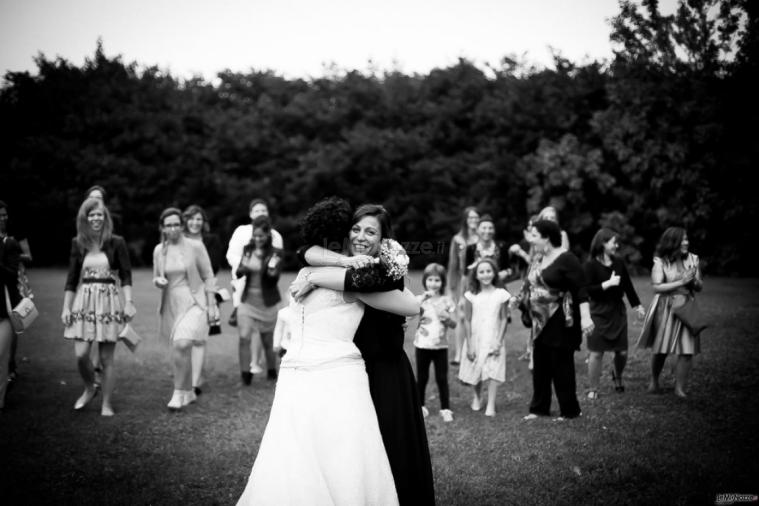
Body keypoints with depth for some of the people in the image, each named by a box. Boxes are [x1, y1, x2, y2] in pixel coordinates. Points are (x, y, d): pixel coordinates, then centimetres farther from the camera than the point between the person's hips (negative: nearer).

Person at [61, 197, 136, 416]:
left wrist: (128, 302, -12)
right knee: (81, 354, -7)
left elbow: (126, 276, -1)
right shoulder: (78, 244, 6)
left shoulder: (116, 243, -1)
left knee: (106, 358, 0)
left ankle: (106, 404, 13)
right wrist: (66, 307, 5)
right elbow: (71, 279, 9)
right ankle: (89, 389, 22)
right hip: (84, 301, 2)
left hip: (109, 301, -2)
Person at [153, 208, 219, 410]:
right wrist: (158, 281, -9)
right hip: (171, 305, 5)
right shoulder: (159, 250, 4)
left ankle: (179, 393, -9)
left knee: (181, 345, -23)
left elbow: (208, 277, -3)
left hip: (194, 303, -4)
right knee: (183, 352, 13)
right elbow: (156, 278, 16)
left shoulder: (195, 246, -7)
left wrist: (211, 305, -6)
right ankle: (189, 392, 31)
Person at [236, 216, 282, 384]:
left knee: (267, 341, 10)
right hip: (247, 300, 2)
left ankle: (272, 372, 30)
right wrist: (242, 269, -15)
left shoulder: (274, 255, -9)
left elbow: (274, 281, -16)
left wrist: (273, 273, -37)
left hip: (266, 303, -2)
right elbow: (238, 273, 7)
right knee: (244, 337, -10)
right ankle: (245, 374, -3)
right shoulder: (248, 250, 2)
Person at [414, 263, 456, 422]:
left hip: (440, 346, 0)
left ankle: (445, 409, 10)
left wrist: (446, 317, -20)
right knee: (422, 377, 10)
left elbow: (454, 324, 1)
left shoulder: (447, 301, 0)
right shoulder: (420, 299, -1)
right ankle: (420, 406, 25)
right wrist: (424, 298, -26)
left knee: (442, 378, 2)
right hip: (422, 345, 0)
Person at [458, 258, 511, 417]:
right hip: (476, 340, 1)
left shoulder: (501, 295, -5)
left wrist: (499, 342, -8)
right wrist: (469, 345, -5)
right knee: (475, 371, 10)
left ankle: (491, 405, -4)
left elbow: (504, 319, -2)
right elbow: (468, 321, -2)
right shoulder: (471, 296, -4)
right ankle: (476, 398, 34)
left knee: (493, 372, -8)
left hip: (494, 341, -1)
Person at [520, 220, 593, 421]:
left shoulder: (566, 260, -15)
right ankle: (539, 408, 22)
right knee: (540, 366, 12)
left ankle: (569, 410, 13)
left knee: (562, 366, 1)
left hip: (560, 322, -8)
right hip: (541, 322, 8)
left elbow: (580, 290, -20)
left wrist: (585, 317, -27)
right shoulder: (539, 260, 11)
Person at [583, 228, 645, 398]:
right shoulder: (590, 265, -10)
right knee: (597, 353, -3)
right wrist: (608, 283, -20)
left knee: (622, 352, 7)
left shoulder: (619, 263, 6)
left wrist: (637, 305, 16)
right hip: (599, 313, -5)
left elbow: (628, 285, 14)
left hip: (618, 311, 5)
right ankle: (593, 389, 11)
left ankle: (617, 376, 39)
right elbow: (587, 290, -17)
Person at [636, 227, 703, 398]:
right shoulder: (661, 262, -5)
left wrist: (693, 281, -11)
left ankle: (680, 387, 8)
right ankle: (654, 381, 30)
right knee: (659, 350, 7)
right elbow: (657, 287, -12)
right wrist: (681, 282, -16)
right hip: (665, 309, -3)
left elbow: (700, 287, 11)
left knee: (687, 351, -5)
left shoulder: (693, 259, 5)